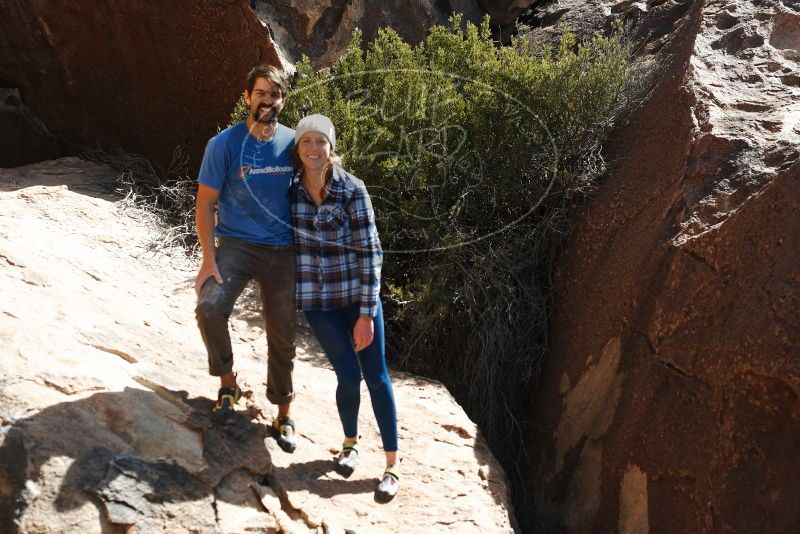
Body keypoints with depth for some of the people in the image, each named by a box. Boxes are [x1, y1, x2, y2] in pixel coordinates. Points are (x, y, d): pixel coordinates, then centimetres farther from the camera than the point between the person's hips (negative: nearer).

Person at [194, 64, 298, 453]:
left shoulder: (293, 143, 2)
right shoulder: (224, 144, -6)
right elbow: (205, 203, -5)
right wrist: (209, 259, -13)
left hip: (283, 251, 2)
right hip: (237, 245, -2)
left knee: (282, 334, 7)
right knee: (210, 307, -27)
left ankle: (283, 414, 25)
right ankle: (227, 381, 0)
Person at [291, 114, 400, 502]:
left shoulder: (352, 190, -11)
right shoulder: (291, 190, -2)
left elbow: (370, 251, -11)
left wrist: (366, 313, -13)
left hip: (358, 295, -1)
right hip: (317, 300, 2)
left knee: (376, 377, 2)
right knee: (348, 376, 0)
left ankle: (392, 467, 15)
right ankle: (351, 442, 31)